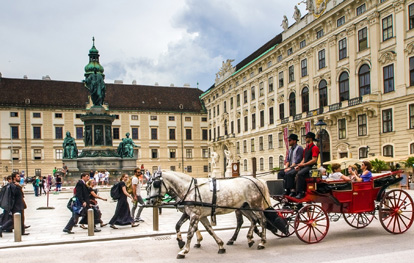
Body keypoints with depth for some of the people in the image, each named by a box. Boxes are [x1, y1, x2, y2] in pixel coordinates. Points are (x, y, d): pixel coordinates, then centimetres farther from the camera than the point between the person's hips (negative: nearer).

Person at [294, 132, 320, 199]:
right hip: (305, 166, 9)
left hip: (311, 166, -9)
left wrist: (304, 164, -16)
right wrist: (299, 165, 4)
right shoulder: (306, 148, 22)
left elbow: (314, 160, -15)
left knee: (300, 174, -33)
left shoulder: (314, 147, -5)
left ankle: (300, 193, -30)